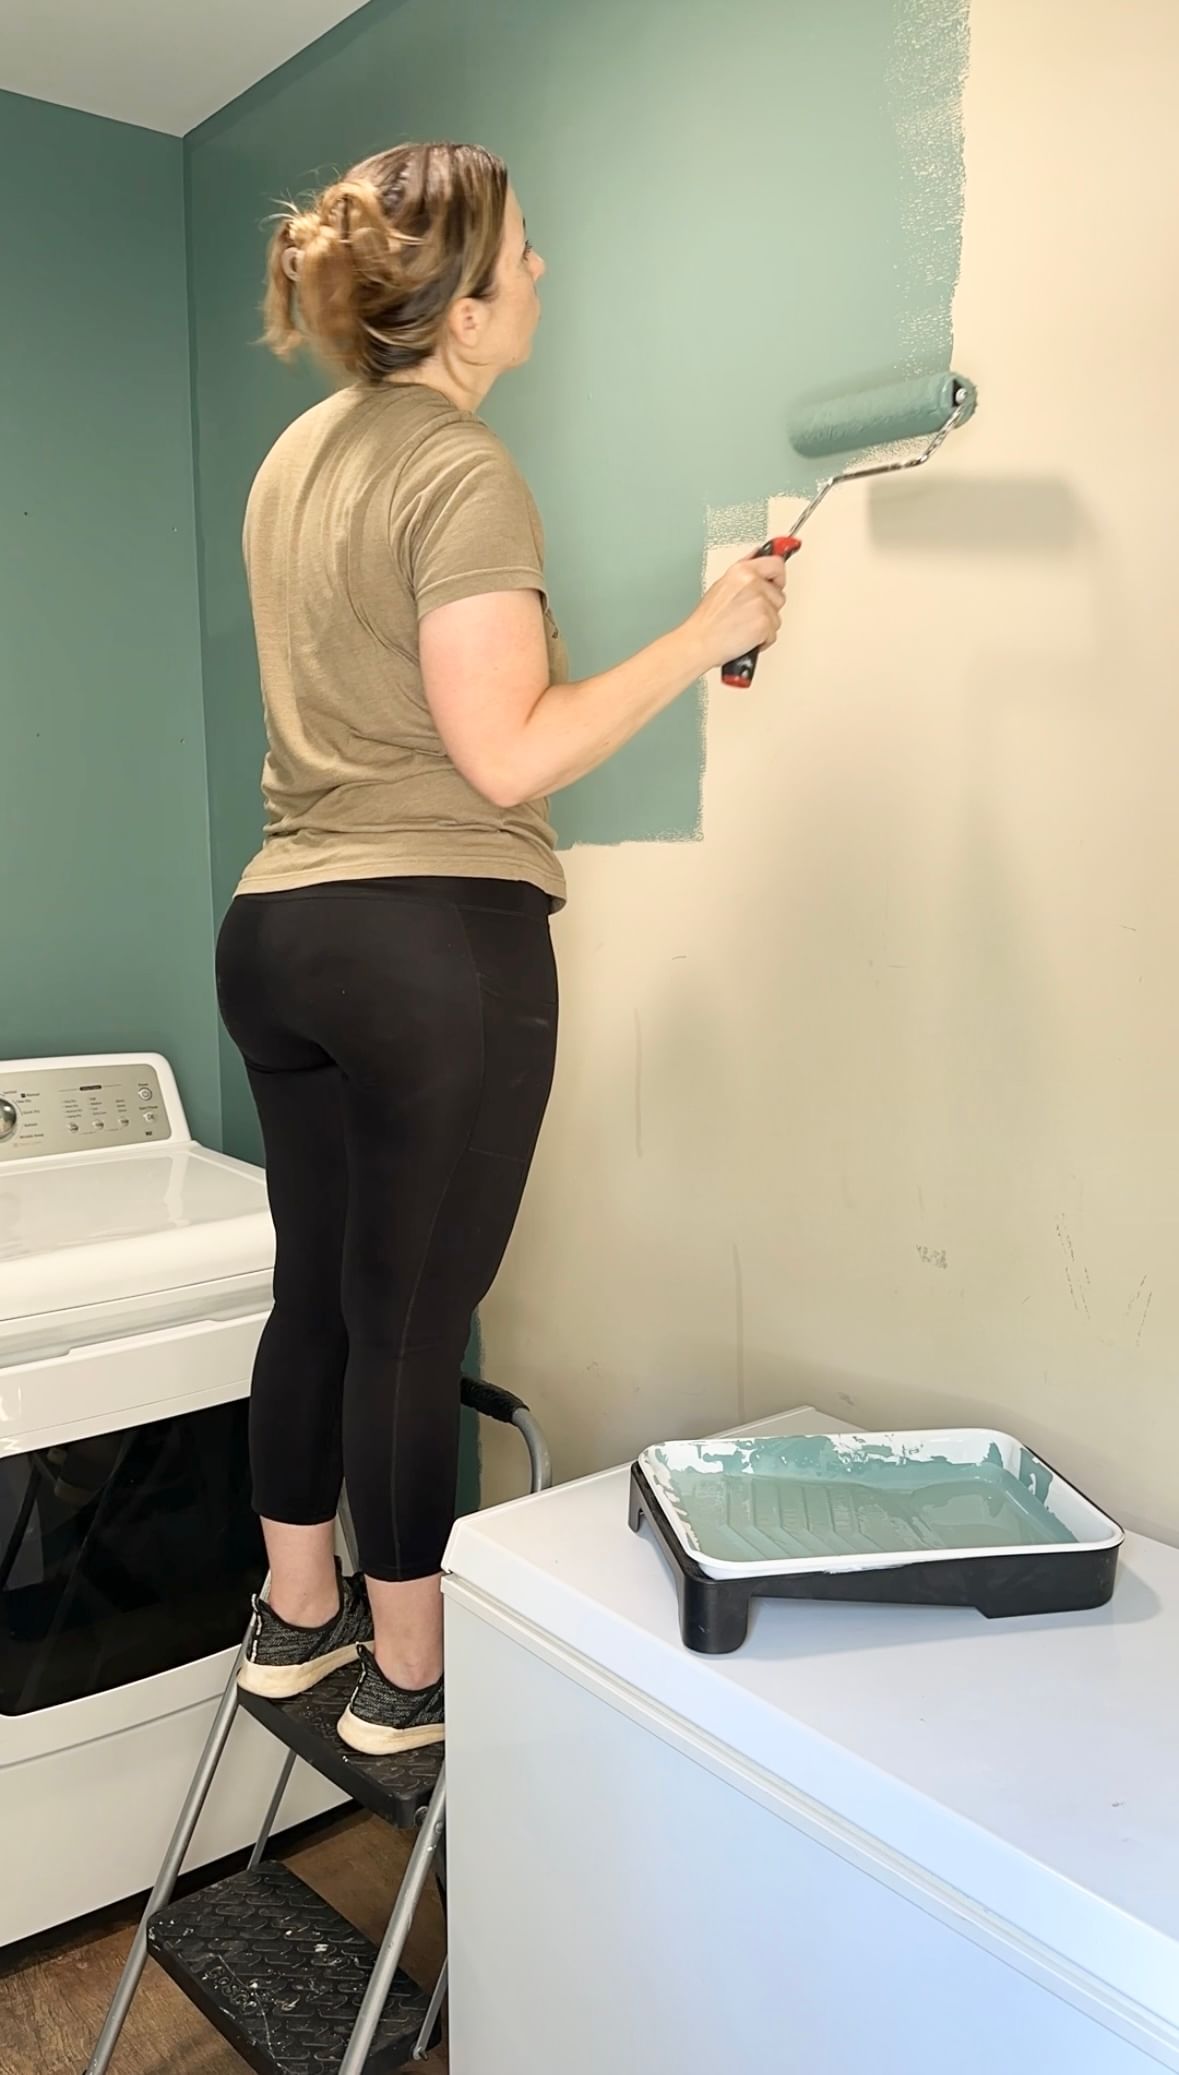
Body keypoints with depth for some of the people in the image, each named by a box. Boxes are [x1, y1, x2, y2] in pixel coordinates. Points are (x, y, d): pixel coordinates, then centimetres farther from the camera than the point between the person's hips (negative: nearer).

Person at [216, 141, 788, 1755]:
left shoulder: (298, 456, 15)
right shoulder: (464, 474, -11)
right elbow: (508, 759, -16)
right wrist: (704, 637, -9)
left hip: (277, 929, 8)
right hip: (437, 941, -8)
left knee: (316, 1290, 17)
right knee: (415, 1319, 3)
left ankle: (296, 1616, 33)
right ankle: (408, 1674, 20)